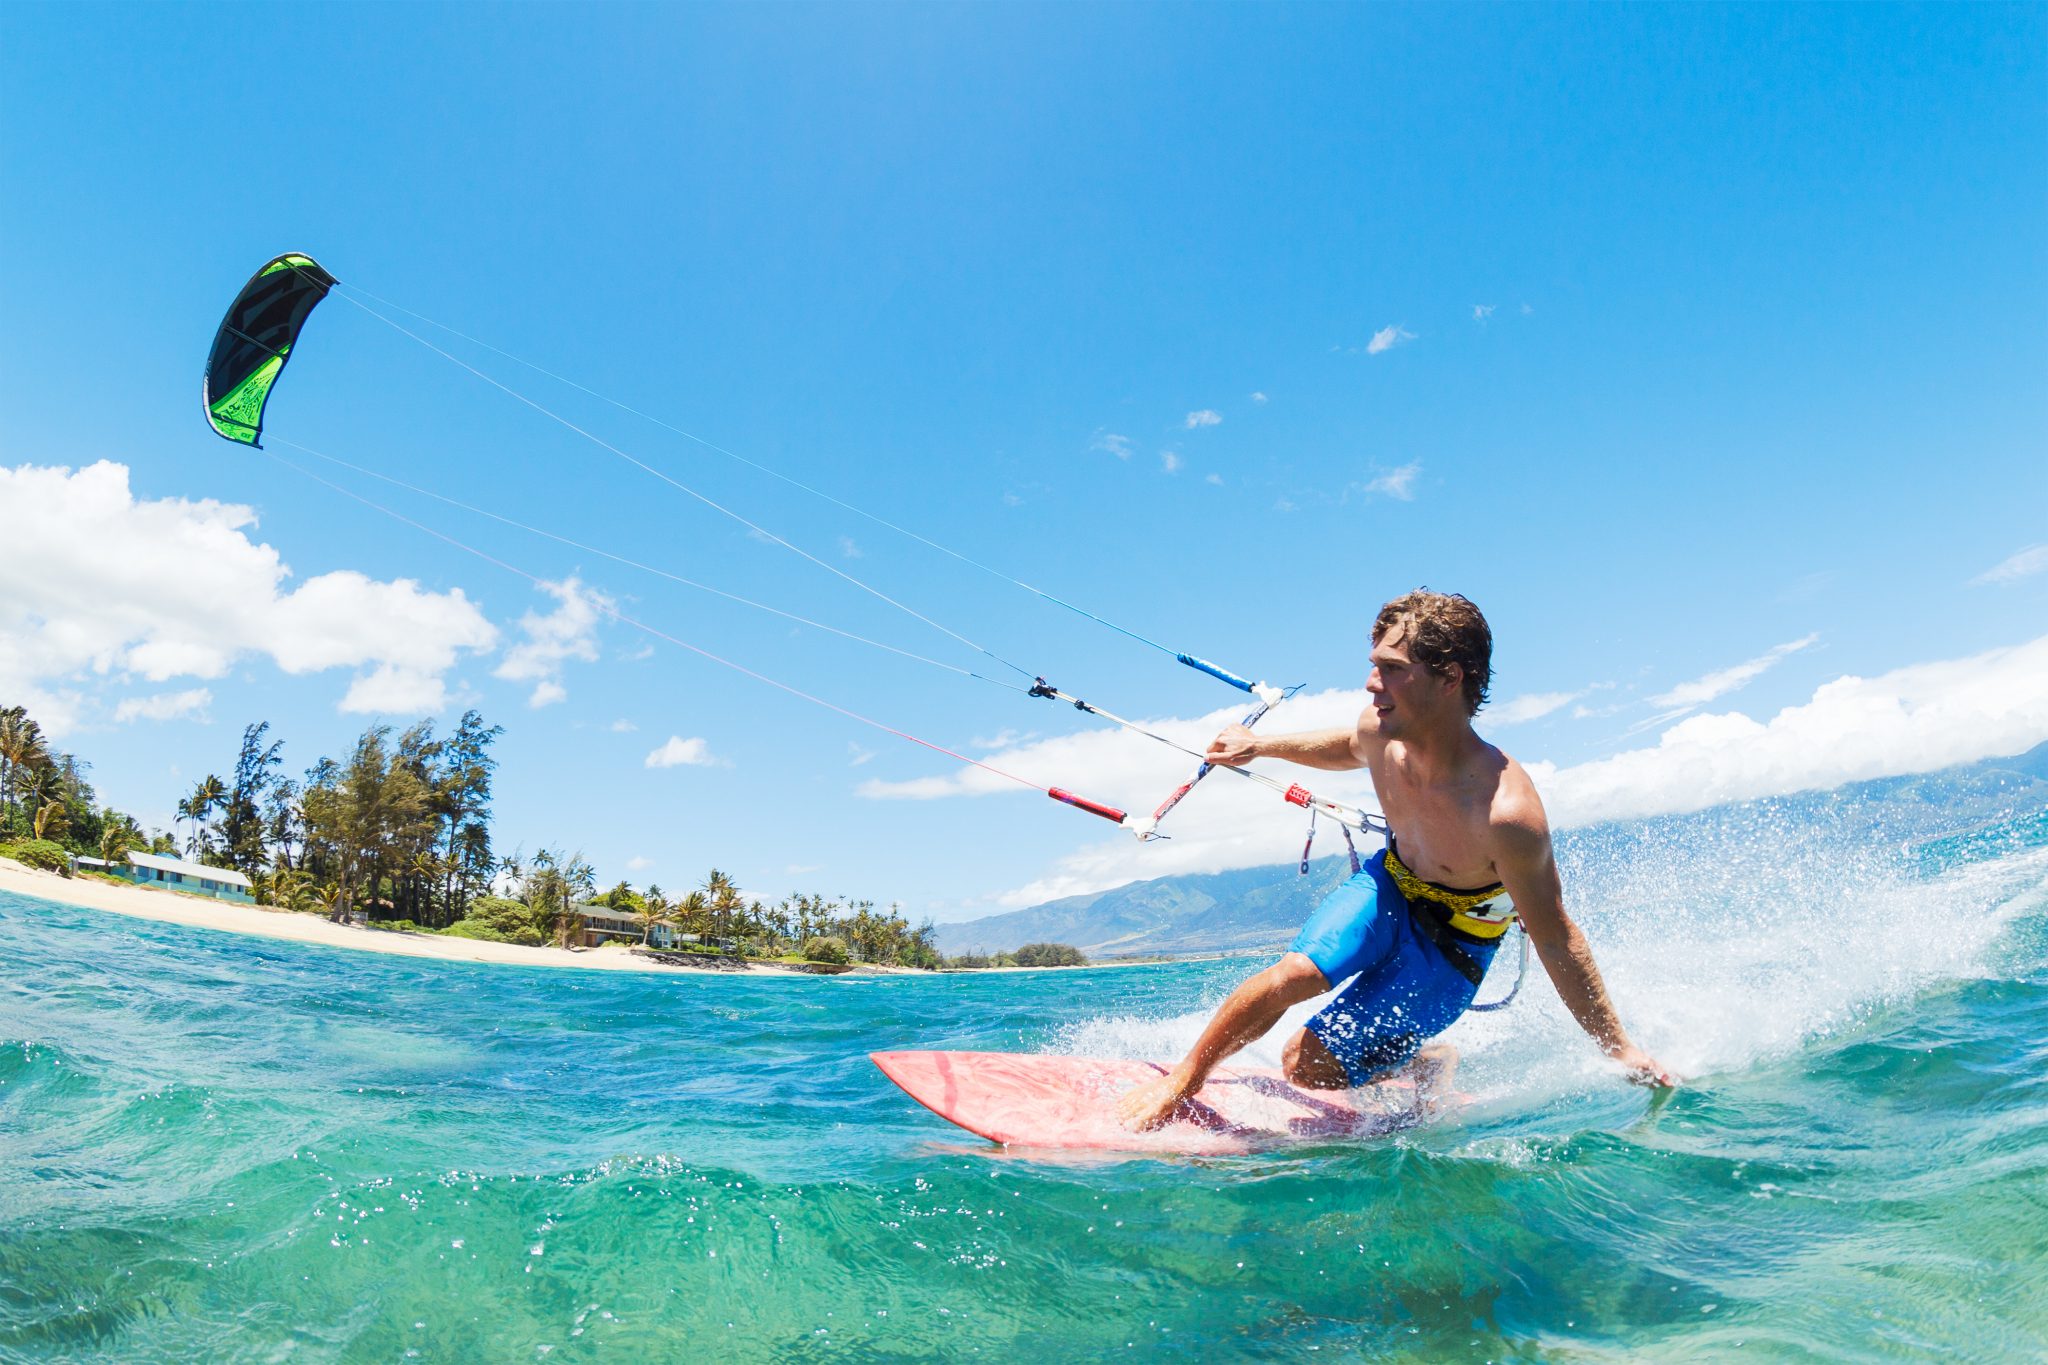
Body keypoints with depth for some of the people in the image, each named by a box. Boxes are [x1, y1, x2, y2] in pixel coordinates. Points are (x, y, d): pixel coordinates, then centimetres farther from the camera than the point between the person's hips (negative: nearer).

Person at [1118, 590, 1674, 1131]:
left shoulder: (1507, 812, -39)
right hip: (1389, 884, 4)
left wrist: (1621, 1050, -15)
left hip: (1453, 940, -4)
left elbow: (1556, 943, -25)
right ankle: (1184, 1078, 2)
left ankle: (1428, 1061, 21)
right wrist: (1259, 745, 14)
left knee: (1309, 1063, -7)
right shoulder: (1380, 731, -22)